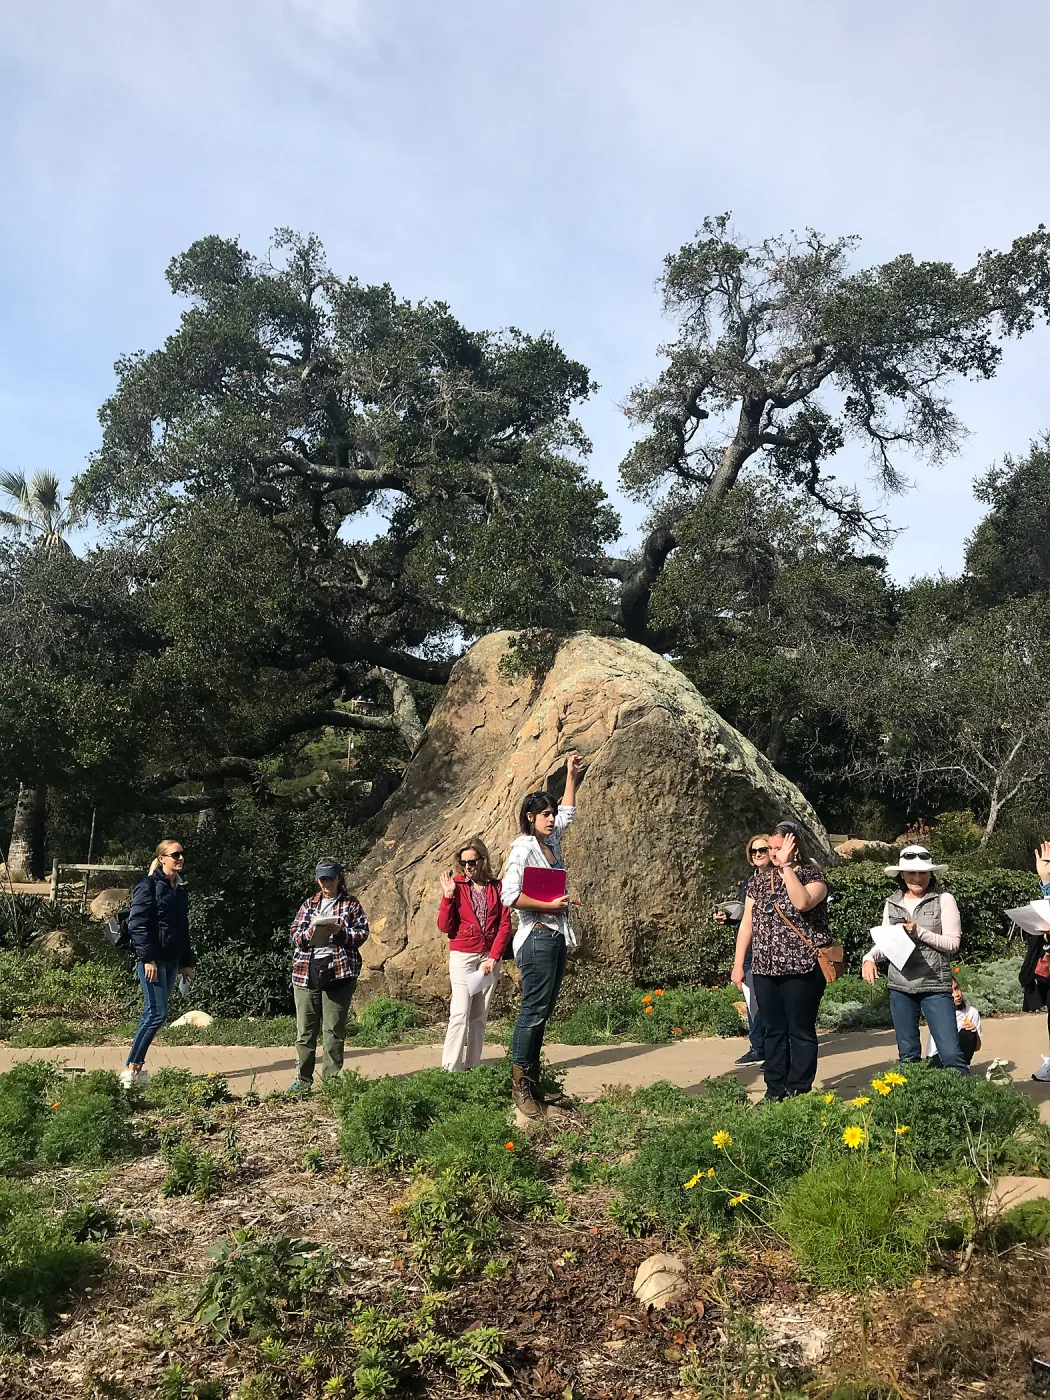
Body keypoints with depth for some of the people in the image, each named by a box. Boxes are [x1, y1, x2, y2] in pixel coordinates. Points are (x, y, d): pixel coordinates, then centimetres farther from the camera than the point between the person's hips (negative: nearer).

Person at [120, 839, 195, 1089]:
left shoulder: (181, 888, 14)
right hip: (152, 959, -8)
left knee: (154, 1013, 8)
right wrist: (147, 958, -19)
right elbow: (137, 924, -14)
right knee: (158, 1012, -11)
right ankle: (131, 1068, -2)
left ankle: (136, 1067, 15)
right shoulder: (149, 886, -9)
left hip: (171, 960, 8)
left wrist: (187, 962, 18)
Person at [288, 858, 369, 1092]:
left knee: (334, 1030, 0)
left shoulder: (350, 904, 8)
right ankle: (303, 1080, 13)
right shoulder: (308, 904, 16)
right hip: (306, 970, 3)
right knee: (305, 1029, 4)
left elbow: (362, 932, 1)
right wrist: (308, 933, -12)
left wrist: (341, 932, -16)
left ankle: (331, 1079, 10)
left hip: (339, 971, -2)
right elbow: (295, 934, 10)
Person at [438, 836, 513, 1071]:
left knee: (480, 1015, 5)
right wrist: (448, 896, -13)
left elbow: (505, 924, 3)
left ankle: (472, 1066, 11)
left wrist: (494, 957, -6)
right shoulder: (456, 885, 0)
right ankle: (450, 1068, -7)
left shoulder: (496, 887, 6)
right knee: (460, 1012, -10)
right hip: (462, 955, -3)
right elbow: (444, 926, -3)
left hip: (490, 957, 3)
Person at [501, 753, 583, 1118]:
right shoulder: (523, 847, -11)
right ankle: (520, 1085, 1)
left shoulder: (552, 842, 13)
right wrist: (550, 905, -16)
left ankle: (533, 1079, 17)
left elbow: (568, 813, 31)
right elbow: (510, 896, -20)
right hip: (537, 937, -8)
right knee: (533, 1010, -6)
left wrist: (571, 775, 28)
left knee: (543, 1010, 11)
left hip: (557, 936, 8)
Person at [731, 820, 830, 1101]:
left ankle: (798, 1092, 13)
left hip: (802, 969, -5)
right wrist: (738, 964, 8)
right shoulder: (760, 880, 11)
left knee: (801, 1031, 4)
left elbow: (802, 902, -27)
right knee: (774, 1031, 11)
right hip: (765, 969, 5)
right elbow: (747, 923, 11)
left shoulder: (812, 876, -4)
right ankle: (775, 1091, 19)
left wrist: (787, 866, -21)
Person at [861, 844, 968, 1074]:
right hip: (900, 987, 4)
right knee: (907, 1056, 13)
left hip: (935, 986, -4)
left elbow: (953, 943, -6)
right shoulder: (891, 904, 9)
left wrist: (919, 932, -16)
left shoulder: (943, 900, -2)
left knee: (950, 1053, -8)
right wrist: (870, 958, -7)